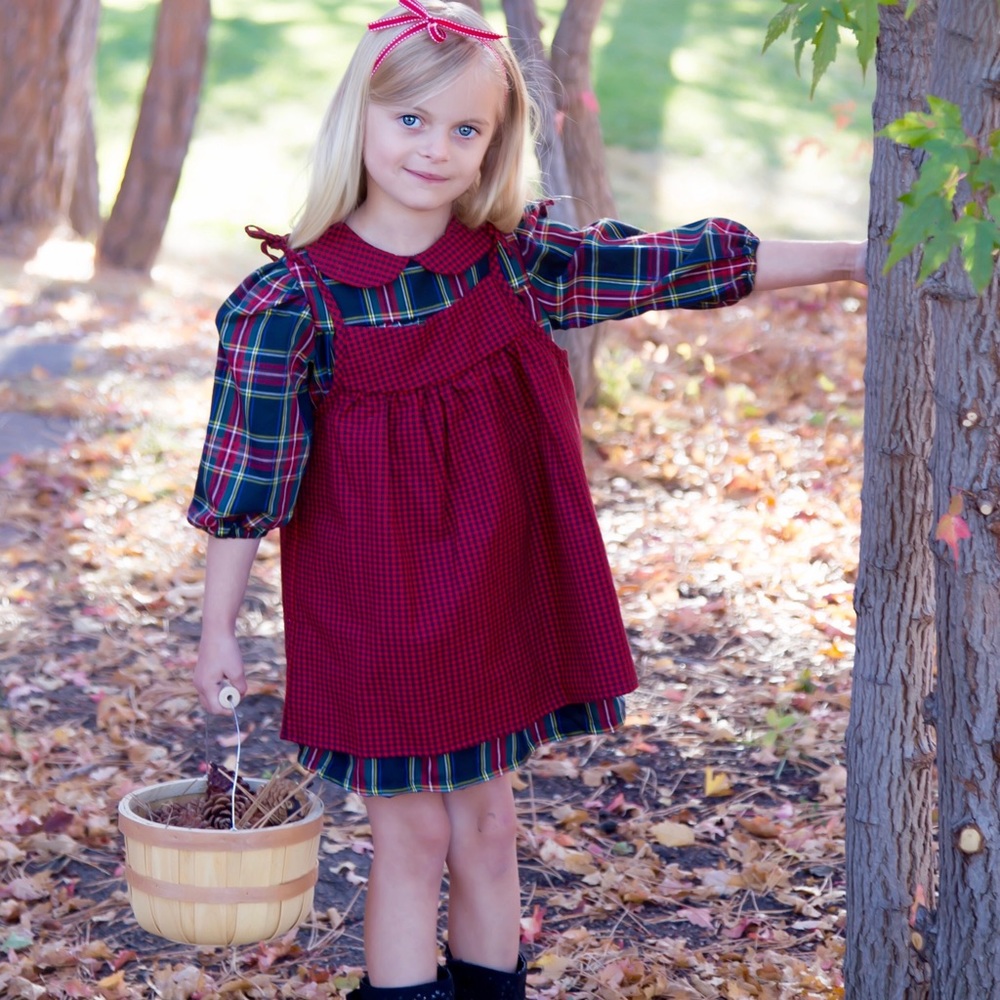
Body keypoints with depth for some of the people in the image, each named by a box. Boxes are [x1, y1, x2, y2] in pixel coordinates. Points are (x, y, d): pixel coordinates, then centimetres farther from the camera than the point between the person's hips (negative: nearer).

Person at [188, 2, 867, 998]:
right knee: (412, 830, 6)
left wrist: (854, 259, 1)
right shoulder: (293, 300, -14)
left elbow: (668, 265, 2)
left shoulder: (516, 259, -3)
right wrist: (217, 629, -6)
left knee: (487, 823, 15)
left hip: (497, 597, 4)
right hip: (375, 606, -4)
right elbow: (244, 474, -9)